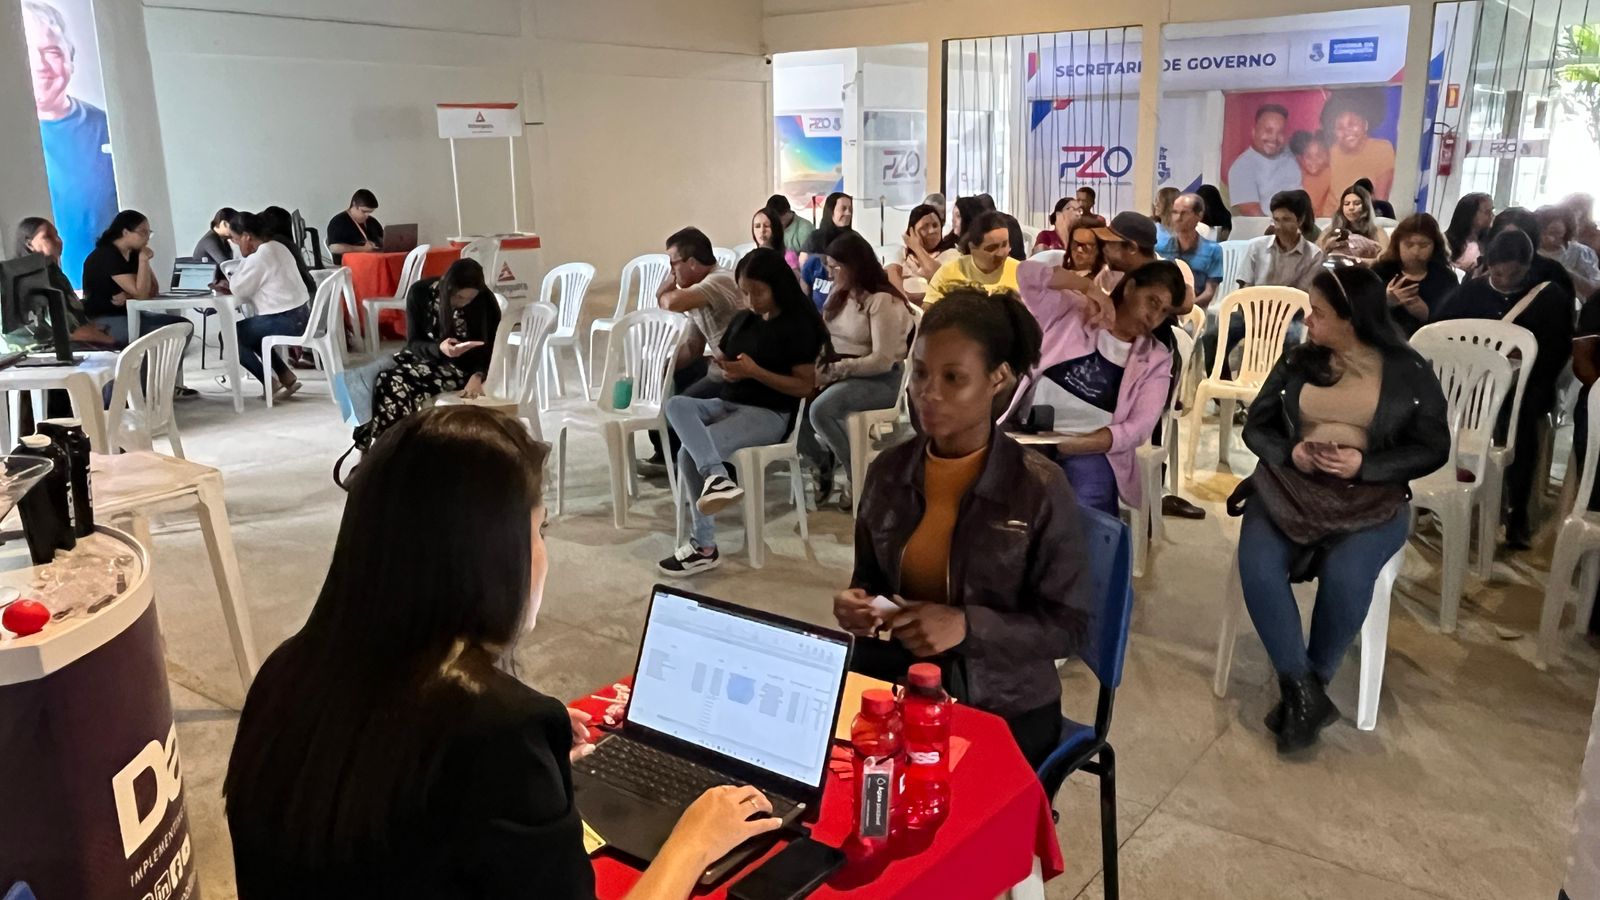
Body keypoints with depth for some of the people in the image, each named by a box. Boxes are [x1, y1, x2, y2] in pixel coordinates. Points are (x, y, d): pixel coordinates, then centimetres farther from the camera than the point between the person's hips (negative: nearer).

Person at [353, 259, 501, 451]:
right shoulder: (420, 292, -9)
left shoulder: (485, 300, -12)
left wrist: (478, 376, -27)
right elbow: (413, 343, -5)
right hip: (425, 356, 3)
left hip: (462, 367, -3)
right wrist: (439, 348, -28)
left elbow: (491, 348, -6)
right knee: (388, 381, -29)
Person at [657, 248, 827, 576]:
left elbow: (805, 387, -11)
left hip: (769, 414, -7)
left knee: (689, 452, -25)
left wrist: (753, 371, -19)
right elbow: (720, 361, 25)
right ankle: (717, 476, -42)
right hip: (727, 403, 7)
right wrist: (723, 368, -1)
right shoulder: (742, 319, 15)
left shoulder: (798, 326, -6)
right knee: (676, 405, -26)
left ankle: (704, 547, -22)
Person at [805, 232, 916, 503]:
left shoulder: (883, 301, -14)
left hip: (881, 380, -8)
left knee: (820, 410, -32)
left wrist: (833, 371, -24)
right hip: (842, 375, 8)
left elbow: (883, 361, -21)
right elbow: (824, 338, 13)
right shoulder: (840, 295, 12)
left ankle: (860, 477, -13)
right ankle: (824, 462, 8)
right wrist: (819, 366, -8)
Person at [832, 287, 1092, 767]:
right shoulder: (888, 471, -1)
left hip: (1004, 708, -3)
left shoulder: (1040, 489, -13)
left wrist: (969, 626, -22)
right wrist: (857, 604, -9)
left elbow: (1069, 626, -9)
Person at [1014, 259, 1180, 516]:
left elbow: (1138, 429, -1)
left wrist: (1068, 444, -14)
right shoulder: (1071, 310, 8)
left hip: (1093, 450, 1)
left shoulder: (1156, 359, 10)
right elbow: (1028, 273, -4)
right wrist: (1093, 288, -7)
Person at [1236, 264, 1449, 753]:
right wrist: (1289, 451, -10)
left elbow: (1433, 448, 2)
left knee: (1344, 574, -32)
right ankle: (1303, 690, -16)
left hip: (1371, 495, -2)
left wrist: (1364, 464, -14)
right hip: (1289, 485, 2)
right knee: (1257, 566, -28)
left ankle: (1307, 688, -9)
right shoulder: (1298, 360, 9)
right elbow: (1256, 426, 12)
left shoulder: (1409, 372, 2)